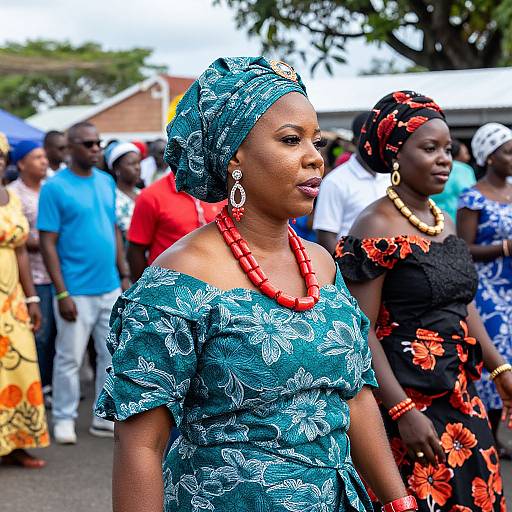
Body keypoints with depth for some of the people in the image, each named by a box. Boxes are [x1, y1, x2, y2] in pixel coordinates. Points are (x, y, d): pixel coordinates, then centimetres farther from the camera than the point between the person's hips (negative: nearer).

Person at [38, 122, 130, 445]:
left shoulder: (107, 183, 9)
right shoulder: (55, 187, -9)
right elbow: (48, 242, -11)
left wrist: (124, 275, 10)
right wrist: (62, 293, -15)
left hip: (110, 288, 6)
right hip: (77, 291, -6)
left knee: (114, 355, 11)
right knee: (70, 358, 4)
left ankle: (106, 417, 22)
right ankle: (64, 419, 18)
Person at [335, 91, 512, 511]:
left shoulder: (444, 220, 10)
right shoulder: (376, 227, -14)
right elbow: (362, 332, -17)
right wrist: (403, 411, -21)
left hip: (461, 397, 8)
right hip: (409, 401, -8)